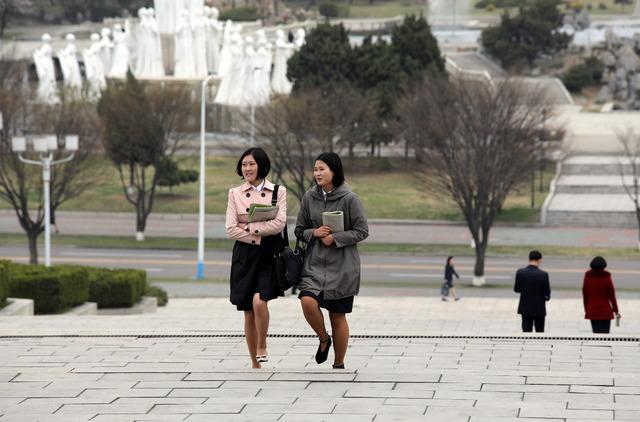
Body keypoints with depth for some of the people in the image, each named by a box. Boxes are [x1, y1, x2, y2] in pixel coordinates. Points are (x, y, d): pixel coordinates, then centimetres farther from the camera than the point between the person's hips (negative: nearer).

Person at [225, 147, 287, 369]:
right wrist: (258, 237, -10)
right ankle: (255, 363, 15)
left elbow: (279, 223, -10)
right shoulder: (235, 193, 7)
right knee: (248, 312, 4)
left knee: (259, 301, -23)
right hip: (245, 255, 3)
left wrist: (249, 228, -10)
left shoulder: (278, 191, 2)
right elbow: (231, 229, -1)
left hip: (269, 254, -3)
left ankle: (262, 346, 1)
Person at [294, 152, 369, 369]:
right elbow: (299, 230, 11)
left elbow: (362, 231, -6)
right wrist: (314, 233, -10)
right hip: (314, 262, 3)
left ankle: (339, 365, 20)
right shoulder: (309, 197, 4)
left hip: (341, 266, -3)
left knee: (338, 316, 4)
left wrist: (334, 238, -15)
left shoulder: (349, 199, -8)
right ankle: (323, 339, 7)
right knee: (308, 302, -22)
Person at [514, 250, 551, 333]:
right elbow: (547, 292, -11)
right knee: (540, 333, 10)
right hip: (539, 309, -2)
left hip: (525, 308, 2)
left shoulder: (520, 272, -9)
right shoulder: (543, 274, -16)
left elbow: (516, 289, 1)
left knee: (526, 332, 7)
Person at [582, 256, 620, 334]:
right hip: (605, 311, -3)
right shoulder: (606, 278, -11)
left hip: (592, 311, 3)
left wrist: (586, 310, 15)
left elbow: (585, 295, 4)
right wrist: (616, 311, 1)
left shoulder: (587, 277, -2)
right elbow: (611, 295, -7)